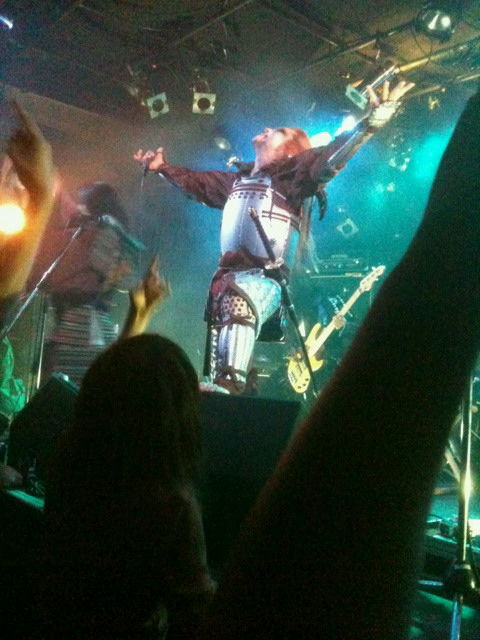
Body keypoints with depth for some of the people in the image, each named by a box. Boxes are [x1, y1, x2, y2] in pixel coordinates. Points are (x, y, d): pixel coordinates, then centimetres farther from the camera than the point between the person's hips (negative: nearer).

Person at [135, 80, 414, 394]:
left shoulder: (291, 174, 3)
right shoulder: (237, 180, 23)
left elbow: (331, 157, -12)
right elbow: (196, 182, 37)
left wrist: (373, 121, -23)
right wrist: (163, 167, 41)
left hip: (264, 278, -8)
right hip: (228, 275, 8)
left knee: (238, 300, -38)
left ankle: (231, 382, -47)